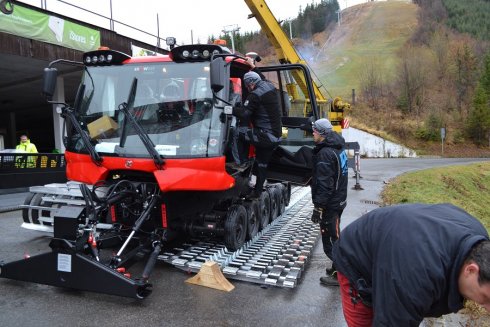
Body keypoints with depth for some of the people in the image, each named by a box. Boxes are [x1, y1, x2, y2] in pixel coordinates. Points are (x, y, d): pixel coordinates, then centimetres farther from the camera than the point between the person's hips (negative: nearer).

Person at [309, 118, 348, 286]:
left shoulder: (325, 153, -21)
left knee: (331, 239, 0)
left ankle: (339, 275, 11)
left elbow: (324, 184, -24)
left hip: (330, 204, -10)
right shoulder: (338, 148, 10)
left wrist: (318, 207, -21)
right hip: (339, 200, 10)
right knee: (335, 236, 22)